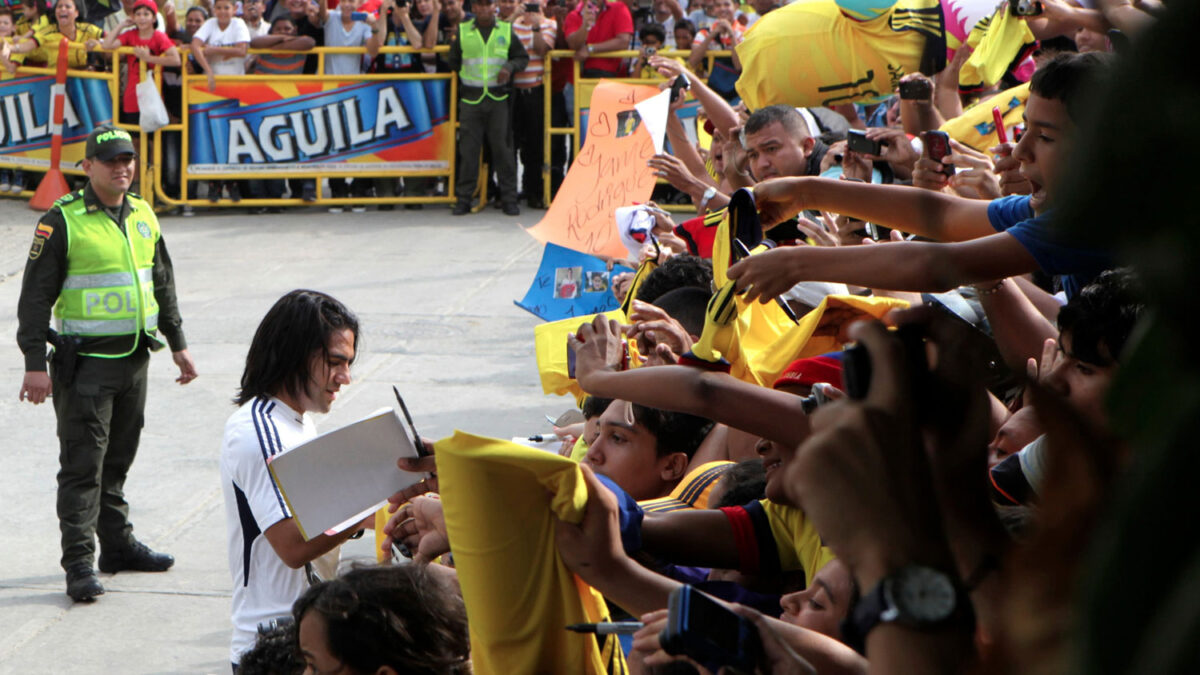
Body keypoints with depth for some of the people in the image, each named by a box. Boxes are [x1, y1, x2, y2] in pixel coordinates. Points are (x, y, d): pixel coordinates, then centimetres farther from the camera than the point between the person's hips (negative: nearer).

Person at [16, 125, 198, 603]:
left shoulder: (144, 217, 10)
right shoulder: (62, 221, -9)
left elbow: (162, 284, 21)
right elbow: (36, 295, -9)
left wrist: (177, 343, 19)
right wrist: (35, 363, -14)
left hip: (135, 359, 6)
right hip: (85, 361, -6)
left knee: (118, 460, 16)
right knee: (82, 464, -6)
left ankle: (118, 545, 26)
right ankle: (79, 563, -4)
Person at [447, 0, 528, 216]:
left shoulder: (506, 30, 7)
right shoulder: (462, 31, 7)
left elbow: (523, 57, 9)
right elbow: (453, 63, 12)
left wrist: (510, 67, -9)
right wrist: (463, 79, 4)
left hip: (498, 98, 0)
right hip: (470, 99, 0)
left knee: (502, 148, -1)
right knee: (468, 149, -1)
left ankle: (509, 199, 5)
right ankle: (464, 199, 6)